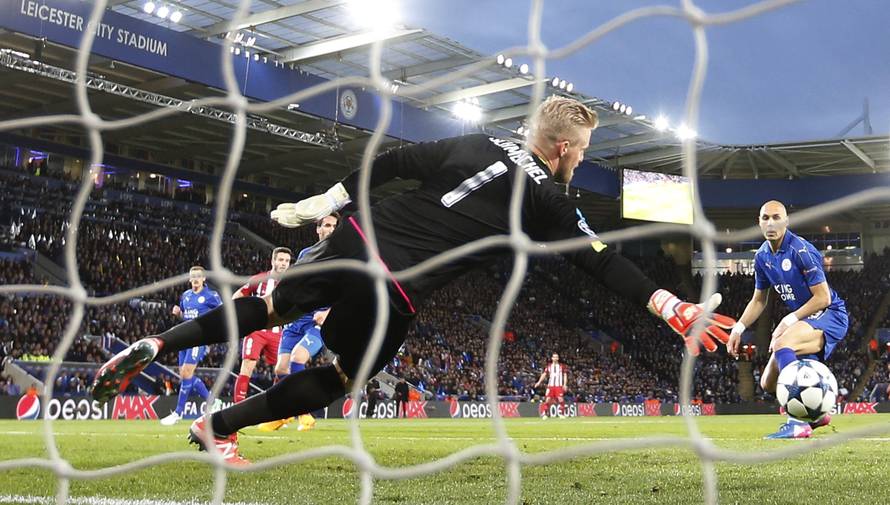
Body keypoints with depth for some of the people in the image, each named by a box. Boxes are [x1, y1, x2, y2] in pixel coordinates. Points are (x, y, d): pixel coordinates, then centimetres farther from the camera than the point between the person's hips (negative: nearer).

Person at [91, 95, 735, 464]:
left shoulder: (475, 145, 12)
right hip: (394, 291, -5)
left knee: (274, 307, 24)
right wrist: (674, 309, 2)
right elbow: (604, 261, -2)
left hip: (357, 236, 5)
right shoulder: (547, 201, -1)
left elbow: (392, 161, 12)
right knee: (342, 376, 17)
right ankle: (217, 428, 18)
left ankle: (155, 346, 18)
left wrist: (324, 202, 18)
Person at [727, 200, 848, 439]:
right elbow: (758, 300, 16)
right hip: (804, 319, 9)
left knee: (782, 343, -37)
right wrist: (738, 328, 5)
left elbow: (823, 298, -20)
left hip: (830, 315, -9)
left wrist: (789, 320, -20)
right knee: (768, 383, 5)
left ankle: (798, 423, -39)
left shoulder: (800, 250, -20)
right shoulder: (762, 256, 4)